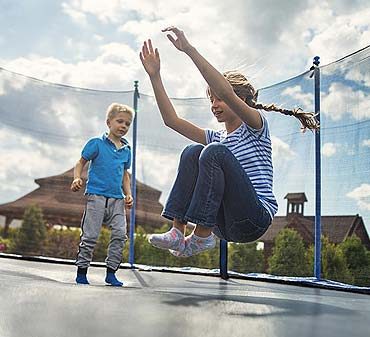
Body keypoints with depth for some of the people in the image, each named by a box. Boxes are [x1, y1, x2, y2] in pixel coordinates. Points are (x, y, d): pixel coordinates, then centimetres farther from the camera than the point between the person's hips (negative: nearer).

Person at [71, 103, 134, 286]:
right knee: (90, 236, -4)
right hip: (97, 196, -5)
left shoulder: (126, 150, 15)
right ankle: (81, 272, 10)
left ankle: (111, 272, 7)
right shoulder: (97, 143, 0)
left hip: (117, 199, 5)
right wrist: (77, 178, -15)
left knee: (120, 234, -4)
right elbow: (80, 163, 4)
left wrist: (128, 194, 13)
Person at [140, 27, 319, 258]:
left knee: (214, 152, -24)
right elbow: (171, 119, 13)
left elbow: (226, 92, -17)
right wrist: (155, 76, 6)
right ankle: (178, 231, -18)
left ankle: (202, 236, -22)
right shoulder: (216, 138, 21)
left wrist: (189, 49, -20)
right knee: (193, 152, -8)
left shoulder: (256, 127, 3)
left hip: (254, 219, -6)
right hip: (226, 225, 6)